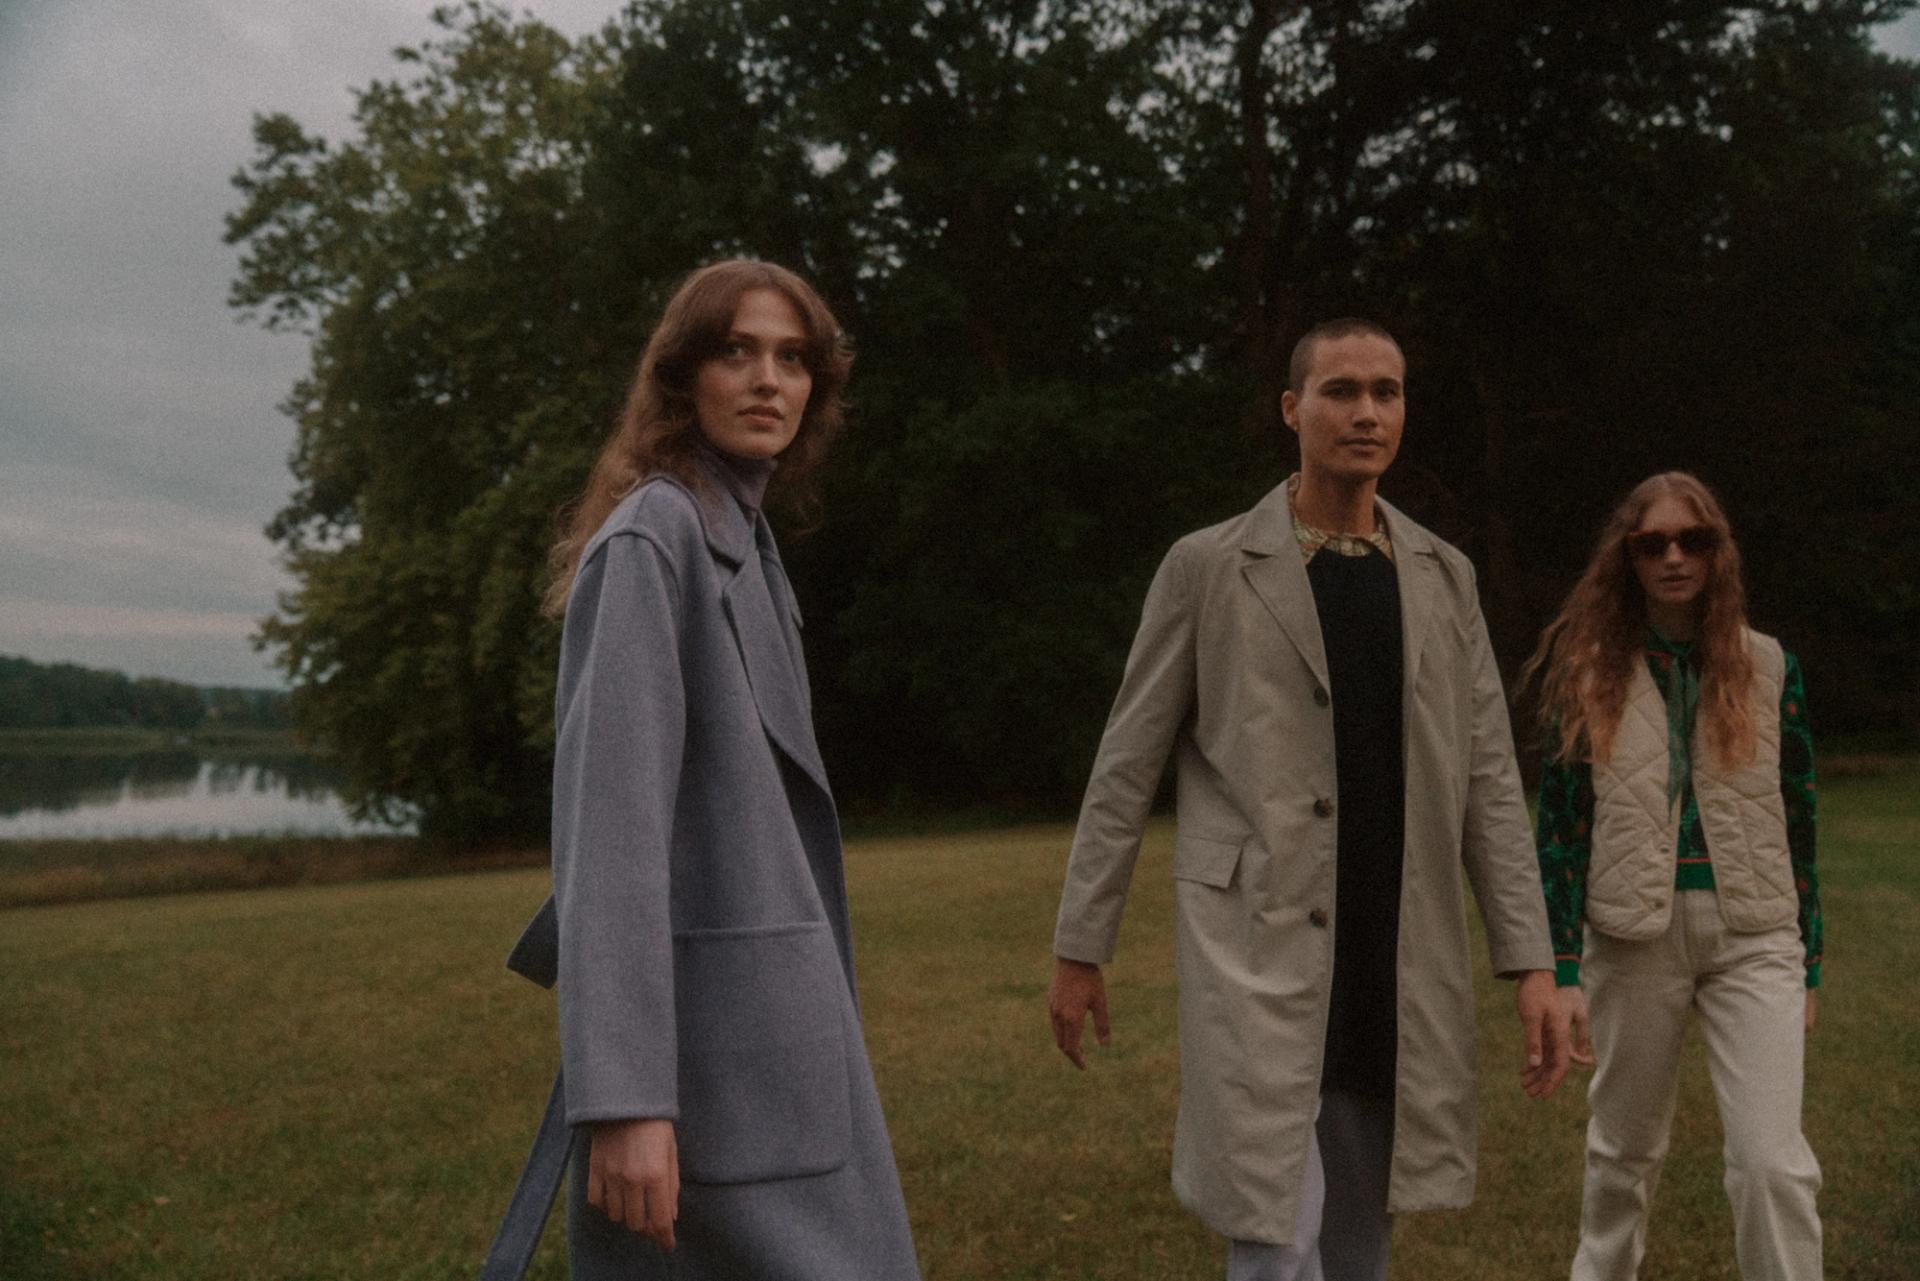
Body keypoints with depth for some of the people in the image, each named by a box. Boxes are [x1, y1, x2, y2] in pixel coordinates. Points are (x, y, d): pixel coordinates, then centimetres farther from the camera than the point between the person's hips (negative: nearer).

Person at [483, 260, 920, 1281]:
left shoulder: (742, 541, 15)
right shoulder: (652, 537, -12)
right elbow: (609, 816, -20)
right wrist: (623, 1095, -25)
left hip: (761, 1013, 9)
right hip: (705, 1028, -9)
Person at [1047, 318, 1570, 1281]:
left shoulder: (1443, 577, 10)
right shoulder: (1208, 567, -2)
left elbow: (1488, 780, 9)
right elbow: (1126, 769, 0)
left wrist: (1530, 960, 2)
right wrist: (1079, 947, 0)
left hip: (1398, 961, 4)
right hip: (1258, 949, -4)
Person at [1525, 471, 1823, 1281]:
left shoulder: (1768, 667, 4)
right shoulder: (1592, 673, 0)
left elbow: (1797, 820, 8)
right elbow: (1559, 825, -1)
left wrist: (1810, 962, 8)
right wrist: (1562, 968, -5)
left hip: (1753, 937, 0)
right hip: (1635, 937, 0)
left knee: (1774, 1160, -10)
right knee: (1625, 1150, 14)